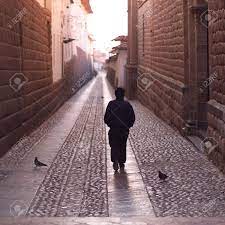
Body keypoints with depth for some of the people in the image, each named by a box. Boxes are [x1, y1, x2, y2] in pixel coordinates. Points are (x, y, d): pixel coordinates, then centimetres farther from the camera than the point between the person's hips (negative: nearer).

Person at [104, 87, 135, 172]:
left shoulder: (111, 104, -9)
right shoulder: (127, 105, -6)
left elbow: (106, 118, -8)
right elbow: (132, 118, -4)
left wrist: (110, 124, 10)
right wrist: (128, 125, 12)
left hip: (113, 130, -1)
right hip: (124, 130, 1)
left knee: (114, 146, 9)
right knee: (122, 146, 16)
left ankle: (115, 160, -14)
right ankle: (122, 163, 22)